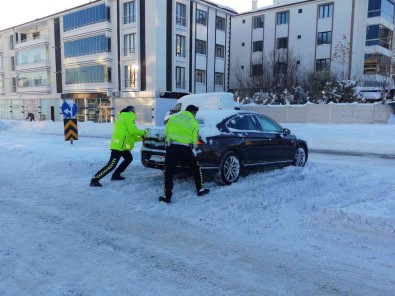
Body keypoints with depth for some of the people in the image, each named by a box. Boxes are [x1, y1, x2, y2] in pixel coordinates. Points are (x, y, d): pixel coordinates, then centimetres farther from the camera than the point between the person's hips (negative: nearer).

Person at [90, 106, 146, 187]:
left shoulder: (122, 117, 26)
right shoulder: (128, 116, -4)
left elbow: (129, 135, 27)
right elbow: (133, 131, -13)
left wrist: (140, 138, 26)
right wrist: (143, 132, 3)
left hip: (121, 145, 10)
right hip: (119, 145, -10)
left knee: (129, 159, 24)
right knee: (111, 165, -11)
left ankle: (116, 175, 25)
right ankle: (94, 180, -10)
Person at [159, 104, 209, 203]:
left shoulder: (173, 118, 11)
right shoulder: (194, 123, 7)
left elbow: (166, 132, 14)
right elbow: (194, 140, 4)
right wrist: (193, 150, 22)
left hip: (171, 147, 1)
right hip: (185, 149, -1)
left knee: (168, 173, 9)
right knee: (196, 168, 22)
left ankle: (167, 197, 8)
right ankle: (200, 190, 30)